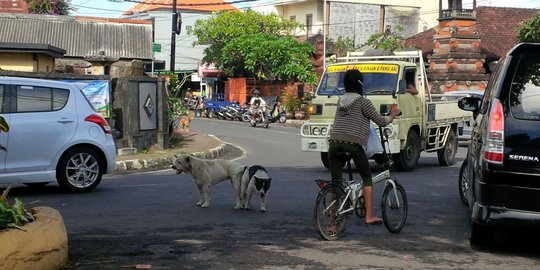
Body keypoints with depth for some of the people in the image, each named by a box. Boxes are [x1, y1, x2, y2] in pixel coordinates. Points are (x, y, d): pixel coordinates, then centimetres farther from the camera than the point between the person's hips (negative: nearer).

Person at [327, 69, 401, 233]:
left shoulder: (341, 101, 17)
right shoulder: (362, 102, 0)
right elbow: (381, 122, 4)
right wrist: (392, 115, 24)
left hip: (334, 144, 5)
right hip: (354, 144, -4)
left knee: (335, 183, 5)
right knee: (367, 178, 15)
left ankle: (333, 223, 2)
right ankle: (369, 216, 11)